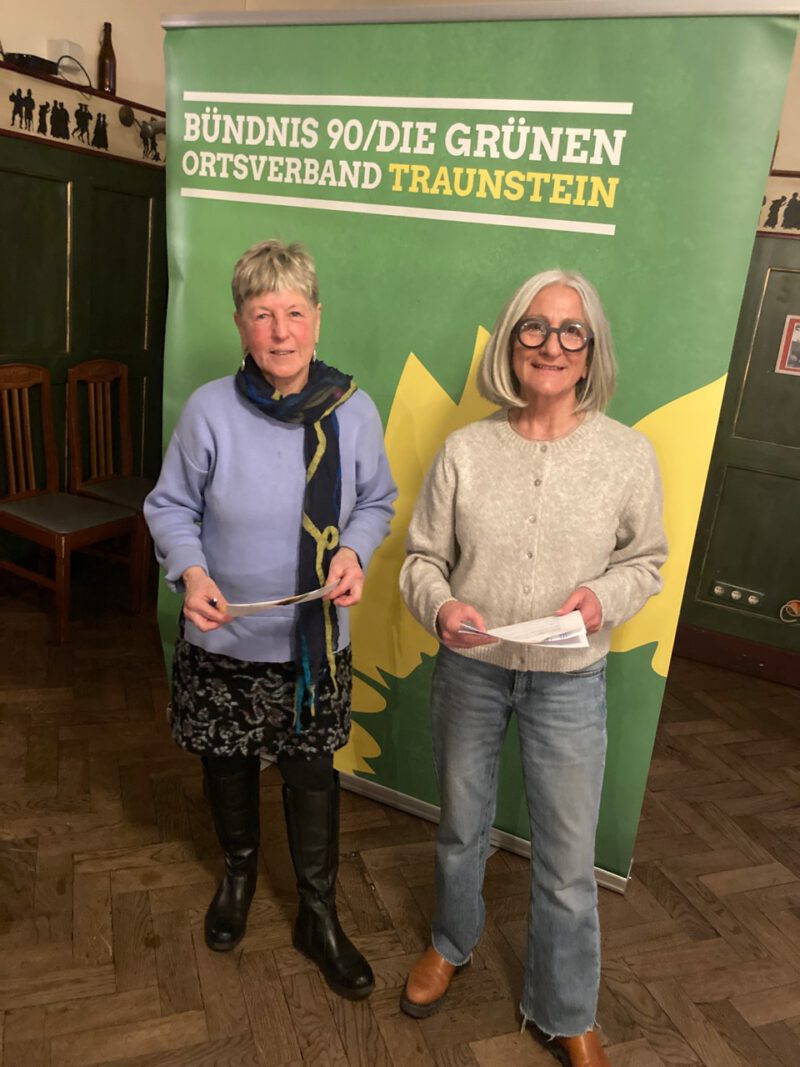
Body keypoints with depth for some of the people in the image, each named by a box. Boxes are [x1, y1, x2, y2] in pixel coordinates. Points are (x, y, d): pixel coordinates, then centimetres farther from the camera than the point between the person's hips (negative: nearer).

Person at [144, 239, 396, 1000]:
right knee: (227, 761, 21)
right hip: (223, 636, 0)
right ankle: (238, 870, 53)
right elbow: (171, 507, -4)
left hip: (316, 638, 0)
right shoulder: (209, 409, -16)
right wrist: (190, 571, -21)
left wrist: (354, 551, -17)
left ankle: (319, 917, 37)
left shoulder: (353, 409, -11)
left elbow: (376, 501, 3)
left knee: (311, 771, 13)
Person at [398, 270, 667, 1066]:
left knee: (568, 864, 12)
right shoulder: (465, 449, -10)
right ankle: (451, 944, 54)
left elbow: (645, 558, 3)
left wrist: (606, 596, -17)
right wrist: (440, 607, -23)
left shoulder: (628, 454, -10)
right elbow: (422, 559, -3)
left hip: (569, 681, 0)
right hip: (469, 672, 1)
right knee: (461, 829, 23)